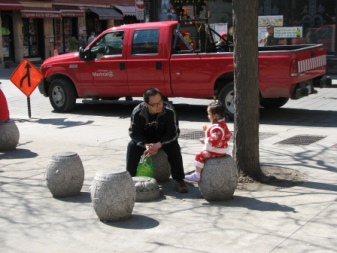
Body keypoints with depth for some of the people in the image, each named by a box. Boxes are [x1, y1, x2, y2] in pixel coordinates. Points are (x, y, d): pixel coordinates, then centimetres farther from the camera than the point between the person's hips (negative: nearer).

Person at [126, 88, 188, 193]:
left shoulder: (169, 111, -28)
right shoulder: (137, 112, -25)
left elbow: (173, 133, -23)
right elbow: (134, 133, -18)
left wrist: (158, 145, -36)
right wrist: (146, 145, -35)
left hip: (164, 139, -1)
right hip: (145, 140, 1)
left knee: (174, 147, -30)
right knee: (132, 146, -26)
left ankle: (179, 180, -21)